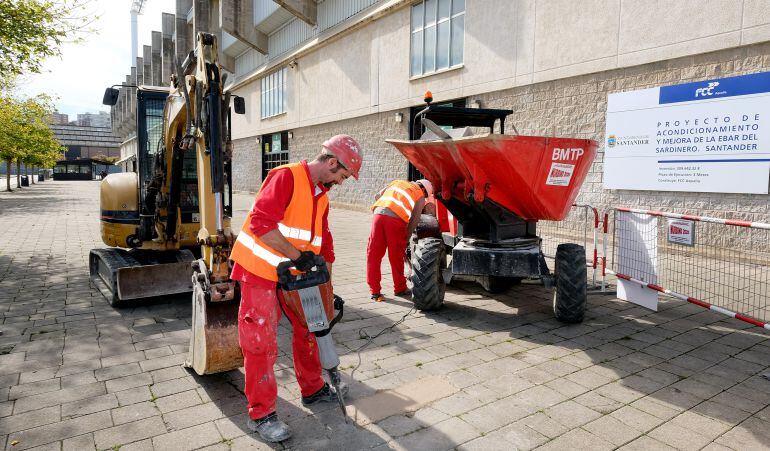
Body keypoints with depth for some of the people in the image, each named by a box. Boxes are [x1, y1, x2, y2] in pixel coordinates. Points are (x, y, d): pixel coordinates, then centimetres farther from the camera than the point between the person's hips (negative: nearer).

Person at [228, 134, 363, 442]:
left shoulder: (321, 197, 9)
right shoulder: (286, 177, -18)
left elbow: (324, 245, 13)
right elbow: (261, 223, -30)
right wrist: (296, 255, -26)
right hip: (259, 272, -8)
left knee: (308, 328, 14)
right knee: (261, 343, 0)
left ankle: (313, 390, 34)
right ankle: (261, 414, 15)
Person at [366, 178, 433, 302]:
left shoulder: (397, 182, 29)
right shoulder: (420, 197, 17)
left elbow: (377, 196, 24)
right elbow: (414, 221, 9)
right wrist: (406, 240, 16)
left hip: (379, 214, 3)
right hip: (396, 219, -3)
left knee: (373, 255, 10)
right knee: (396, 257, 11)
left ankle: (375, 291, 15)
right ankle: (400, 289, 27)